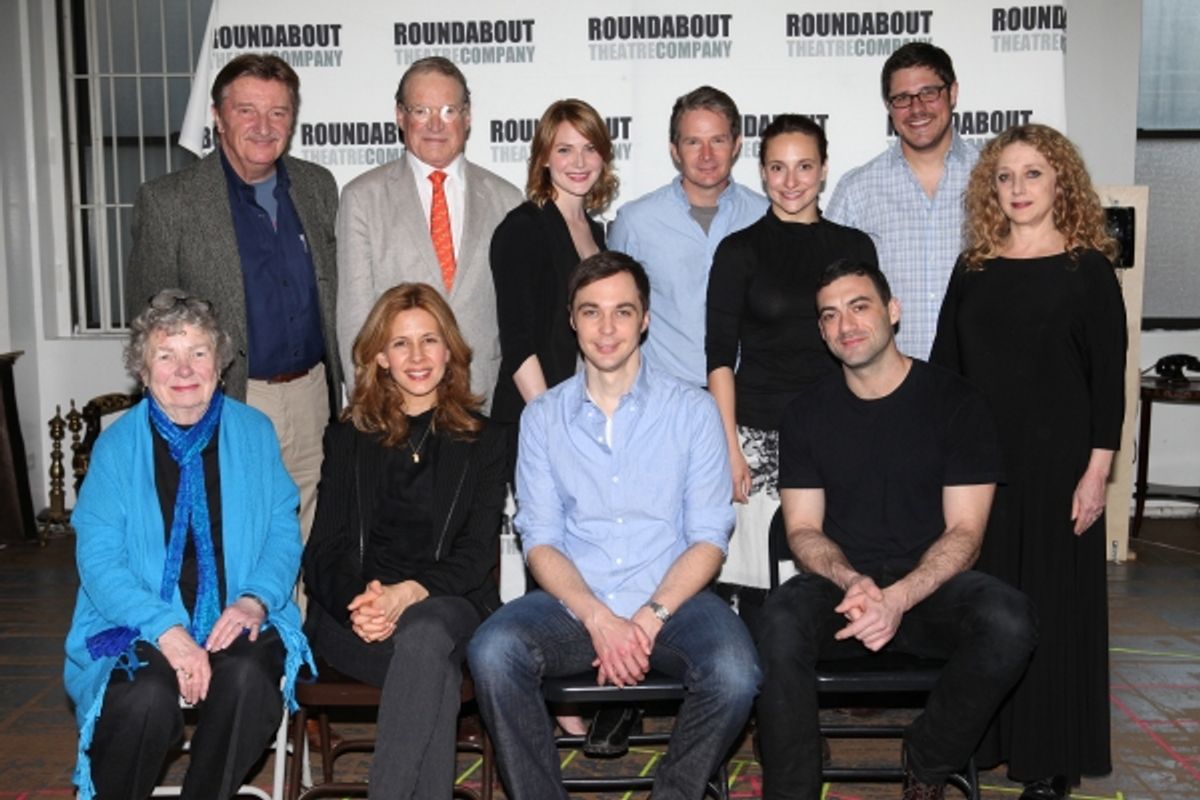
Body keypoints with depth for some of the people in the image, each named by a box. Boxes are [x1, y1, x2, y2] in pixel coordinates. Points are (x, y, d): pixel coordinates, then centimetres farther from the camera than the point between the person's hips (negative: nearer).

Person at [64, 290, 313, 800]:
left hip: (235, 623, 1)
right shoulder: (117, 445, 1)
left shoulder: (255, 432, 6)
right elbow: (98, 560, -5)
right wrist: (166, 630, -20)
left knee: (247, 679, -31)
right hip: (140, 629, -1)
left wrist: (255, 600, -15)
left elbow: (284, 533, 5)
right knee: (147, 698, -32)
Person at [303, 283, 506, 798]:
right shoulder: (348, 438, 16)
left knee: (424, 635, -37)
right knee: (436, 673, -33)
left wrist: (411, 592, -18)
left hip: (449, 604, 0)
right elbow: (324, 550, 8)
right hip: (353, 616, 0)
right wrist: (357, 601, -16)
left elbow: (479, 552, 2)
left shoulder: (483, 442, 13)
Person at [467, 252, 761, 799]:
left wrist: (649, 618, -14)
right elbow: (540, 540, 2)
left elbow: (708, 538, 0)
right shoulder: (543, 417, 8)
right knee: (492, 652, -28)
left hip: (670, 602, 0)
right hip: (573, 605, 1)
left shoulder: (693, 411, 5)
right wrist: (598, 618, -14)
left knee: (734, 673, -30)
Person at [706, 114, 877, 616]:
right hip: (759, 437, -2)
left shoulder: (855, 247, 11)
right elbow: (720, 357, 1)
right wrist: (730, 449, -6)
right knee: (757, 589, -2)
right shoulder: (739, 250, 4)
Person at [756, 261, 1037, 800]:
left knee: (1008, 622, -32)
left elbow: (964, 531, -5)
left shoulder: (954, 401, 0)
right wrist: (851, 581, -18)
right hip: (840, 583, 1)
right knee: (781, 622, -33)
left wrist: (900, 597, -23)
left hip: (930, 585, 0)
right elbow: (803, 529, 4)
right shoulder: (807, 412, 6)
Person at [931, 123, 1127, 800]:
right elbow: (945, 365, 9)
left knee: (1052, 600, 4)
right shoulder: (973, 269, 8)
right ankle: (977, 736, 24)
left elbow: (1109, 376, -5)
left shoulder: (1088, 268, -2)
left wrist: (1097, 470, -10)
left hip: (1055, 461, -3)